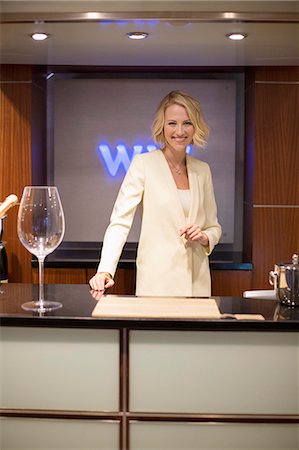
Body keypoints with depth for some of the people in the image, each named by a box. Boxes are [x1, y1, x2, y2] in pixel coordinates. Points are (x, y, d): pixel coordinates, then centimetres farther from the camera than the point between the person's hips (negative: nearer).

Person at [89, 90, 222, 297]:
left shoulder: (203, 170, 9)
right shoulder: (144, 163, -4)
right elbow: (120, 221, -10)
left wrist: (204, 237, -7)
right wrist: (105, 270, -21)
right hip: (156, 283, -4)